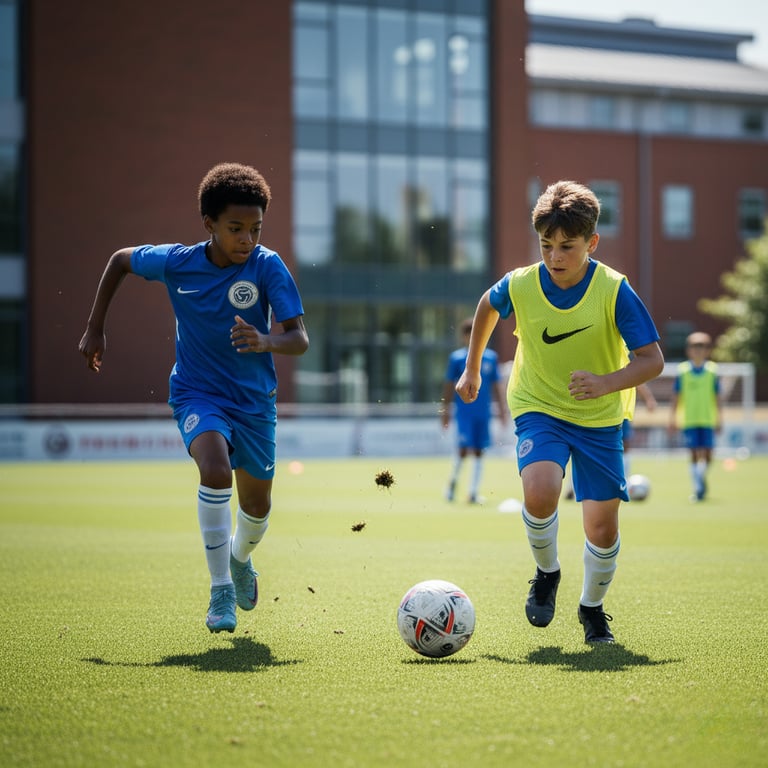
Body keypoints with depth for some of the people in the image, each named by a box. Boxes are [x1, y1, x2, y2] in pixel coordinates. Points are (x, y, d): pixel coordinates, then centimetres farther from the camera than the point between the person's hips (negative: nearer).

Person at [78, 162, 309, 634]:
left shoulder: (268, 266, -17)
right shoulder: (176, 263, -12)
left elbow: (300, 339, -21)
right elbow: (121, 260, 8)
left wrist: (266, 342, -43)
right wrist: (95, 328, 8)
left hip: (255, 400, 2)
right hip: (197, 394, -1)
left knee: (257, 507, 14)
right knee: (216, 471, -31)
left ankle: (240, 558, 52)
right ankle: (221, 590, -18)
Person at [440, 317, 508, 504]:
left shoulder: (491, 357, 6)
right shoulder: (457, 358, -2)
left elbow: (496, 385, 13)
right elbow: (449, 386, 3)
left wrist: (502, 409, 9)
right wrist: (445, 410, 3)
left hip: (484, 411, 3)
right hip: (464, 410, -3)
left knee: (479, 452, 4)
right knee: (464, 448, -11)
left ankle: (474, 492, 9)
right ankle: (453, 480, 13)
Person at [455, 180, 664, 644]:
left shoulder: (614, 290, -19)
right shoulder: (520, 285, -13)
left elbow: (652, 360, -17)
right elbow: (488, 305, 12)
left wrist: (606, 383, -34)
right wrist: (473, 369, 21)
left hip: (600, 417, 0)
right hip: (539, 409, 0)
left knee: (602, 526, -3)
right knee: (540, 492, -28)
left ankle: (593, 606, 27)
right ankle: (547, 574, 3)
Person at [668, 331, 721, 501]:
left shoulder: (712, 371, 3)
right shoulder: (682, 371, 1)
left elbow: (717, 398, 8)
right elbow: (675, 397, 5)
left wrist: (719, 419, 5)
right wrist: (673, 418, 1)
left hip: (707, 419, 1)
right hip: (689, 419, -1)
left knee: (707, 454, -1)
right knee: (694, 453, -4)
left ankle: (702, 477, 27)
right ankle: (697, 488, 3)